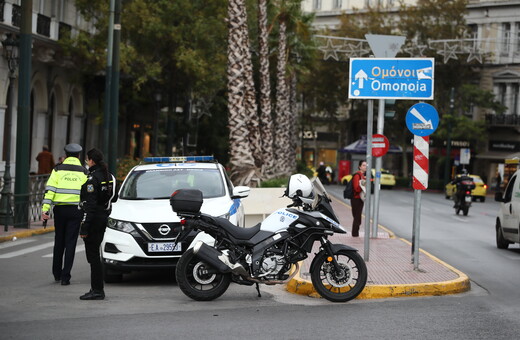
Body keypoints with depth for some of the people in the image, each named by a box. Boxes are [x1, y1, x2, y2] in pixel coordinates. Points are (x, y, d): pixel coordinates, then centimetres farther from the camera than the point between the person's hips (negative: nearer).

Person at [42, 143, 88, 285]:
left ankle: (57, 274, 24)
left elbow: (50, 190, -5)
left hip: (60, 209, 1)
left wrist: (45, 209, -7)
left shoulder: (58, 170, 3)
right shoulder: (84, 172, 5)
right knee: (70, 243, 1)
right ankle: (65, 276, -4)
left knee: (59, 242, 15)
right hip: (76, 210, -1)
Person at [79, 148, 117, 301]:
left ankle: (97, 290, -3)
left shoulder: (92, 178, -16)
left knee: (92, 254, -4)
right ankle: (97, 289, 19)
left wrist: (84, 228, -19)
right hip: (104, 216, 9)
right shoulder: (108, 176, 9)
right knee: (94, 253, 16)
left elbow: (90, 205, -20)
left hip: (94, 219, -9)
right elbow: (114, 197, 17)